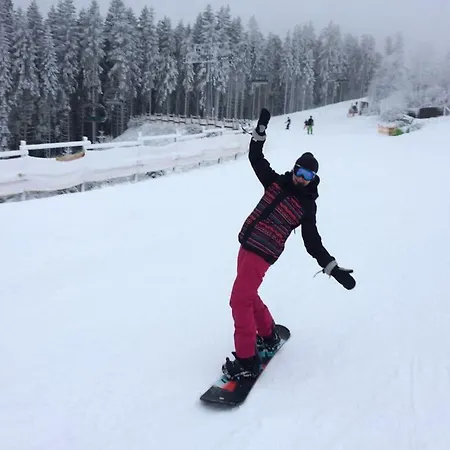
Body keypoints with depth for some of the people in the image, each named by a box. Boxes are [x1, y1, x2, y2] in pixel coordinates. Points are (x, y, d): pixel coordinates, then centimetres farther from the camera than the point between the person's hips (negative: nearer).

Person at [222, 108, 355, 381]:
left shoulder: (307, 206, -6)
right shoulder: (276, 182, 8)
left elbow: (313, 243, -5)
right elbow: (256, 158, 12)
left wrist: (335, 269, -12)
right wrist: (261, 130, 1)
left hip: (262, 254, -7)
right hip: (246, 246, 7)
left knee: (240, 299, -14)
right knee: (249, 296, 19)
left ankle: (247, 361, -10)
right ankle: (268, 336, 40)